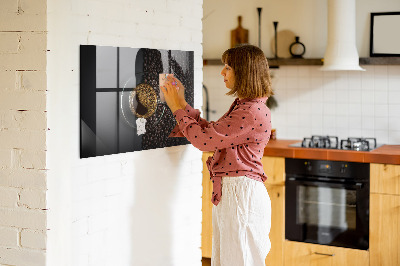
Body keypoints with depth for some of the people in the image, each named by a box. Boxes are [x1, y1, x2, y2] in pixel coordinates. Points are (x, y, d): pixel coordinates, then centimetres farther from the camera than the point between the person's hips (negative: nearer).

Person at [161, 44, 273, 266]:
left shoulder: (253, 112, -19)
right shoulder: (242, 106, 14)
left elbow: (204, 139, -19)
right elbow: (210, 131, 17)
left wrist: (177, 108, -7)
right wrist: (182, 104, 14)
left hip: (241, 193, -10)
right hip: (228, 192, 10)